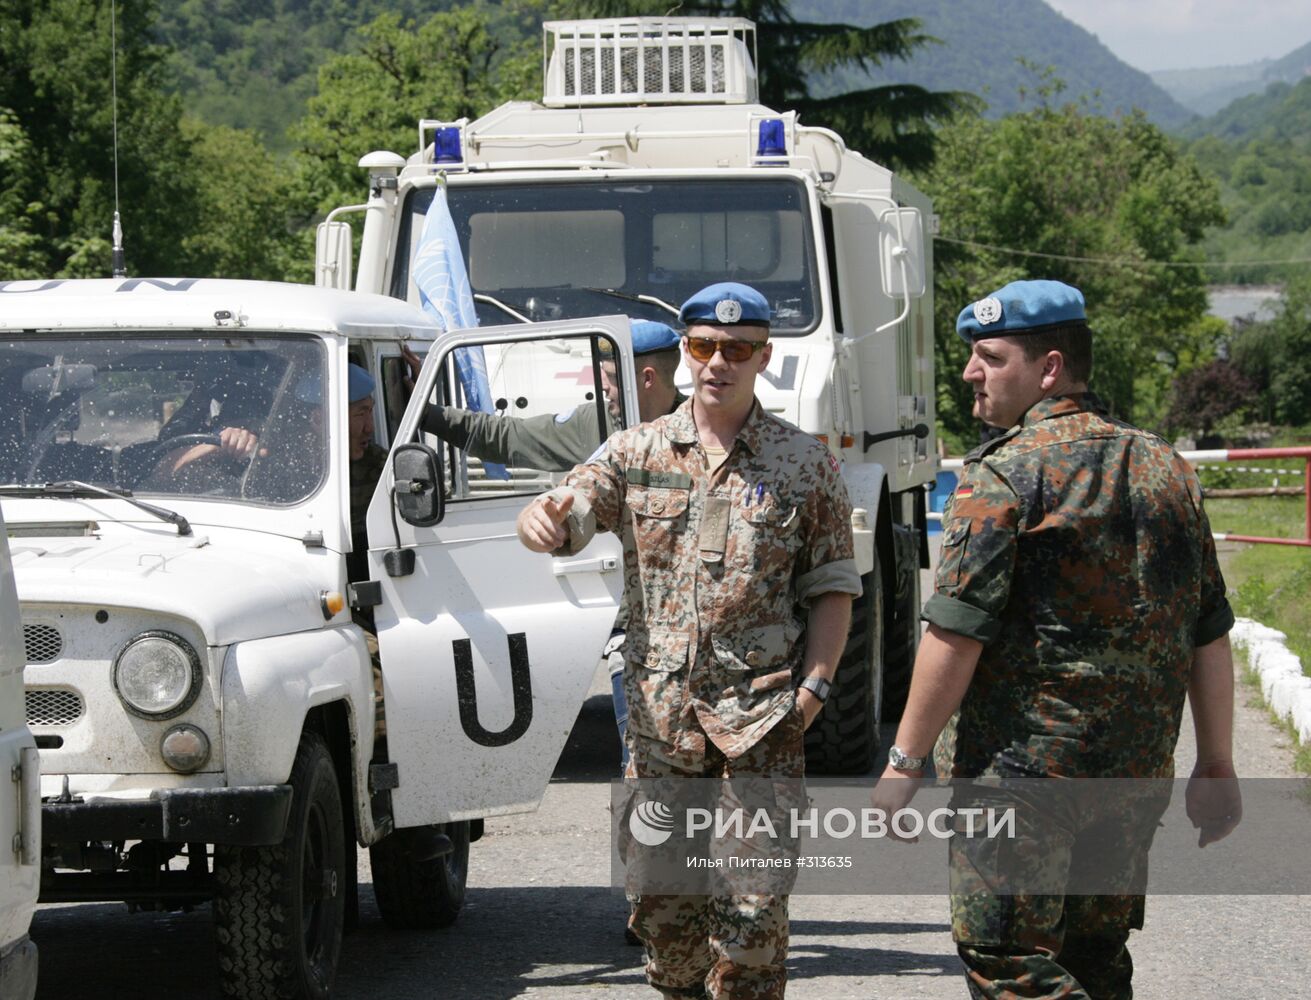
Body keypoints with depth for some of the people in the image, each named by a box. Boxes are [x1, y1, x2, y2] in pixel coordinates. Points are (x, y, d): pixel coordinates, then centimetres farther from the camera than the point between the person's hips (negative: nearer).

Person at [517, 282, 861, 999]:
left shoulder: (806, 463, 4)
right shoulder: (637, 452, 8)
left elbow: (833, 588, 5)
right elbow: (567, 519, -4)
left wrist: (814, 684, -7)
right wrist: (541, 519, -29)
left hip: (761, 721, -2)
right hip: (657, 711, 2)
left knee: (751, 905, -7)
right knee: (661, 893, 8)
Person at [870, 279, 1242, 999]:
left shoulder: (1006, 474, -11)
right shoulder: (1166, 470, 11)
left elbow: (957, 635, -15)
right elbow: (1209, 635, 13)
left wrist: (904, 762, -9)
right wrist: (1216, 764, 18)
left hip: (1024, 768, -7)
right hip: (1138, 775, 7)